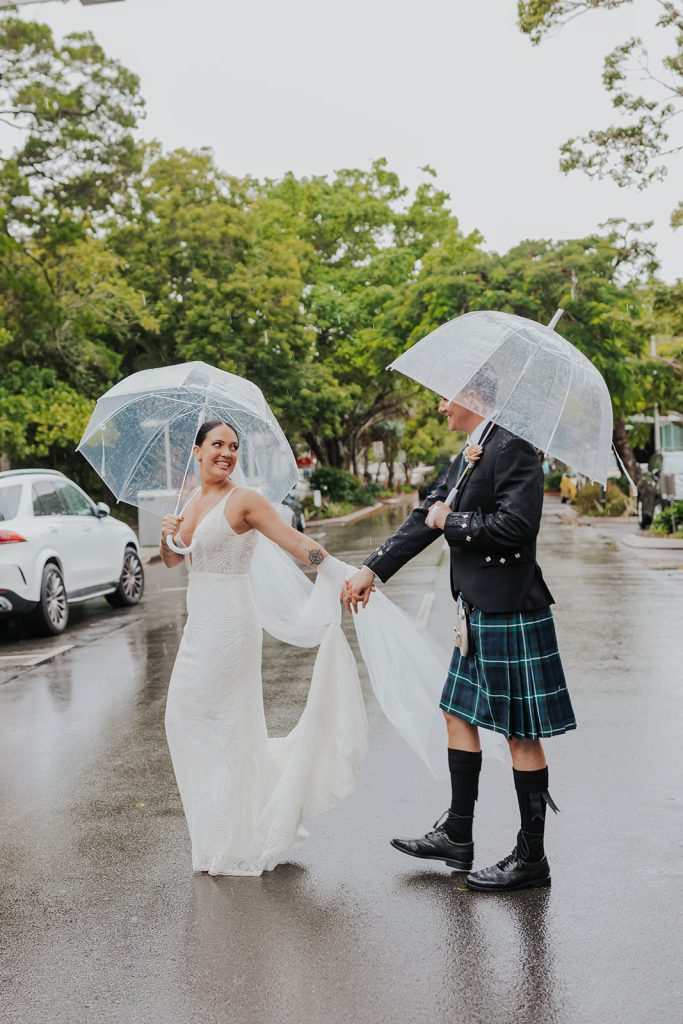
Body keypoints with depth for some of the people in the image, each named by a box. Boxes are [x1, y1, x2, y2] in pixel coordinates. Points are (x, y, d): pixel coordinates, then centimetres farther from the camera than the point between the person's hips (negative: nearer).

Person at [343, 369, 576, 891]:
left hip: (511, 613, -10)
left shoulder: (512, 449, -16)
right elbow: (427, 516, 16)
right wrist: (373, 570, 15)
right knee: (459, 714, 17)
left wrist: (452, 522, -12)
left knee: (521, 734, -1)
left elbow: (517, 525, -26)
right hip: (479, 611, 10)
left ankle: (531, 858, 11)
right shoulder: (467, 456, 13)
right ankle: (457, 837, 30)